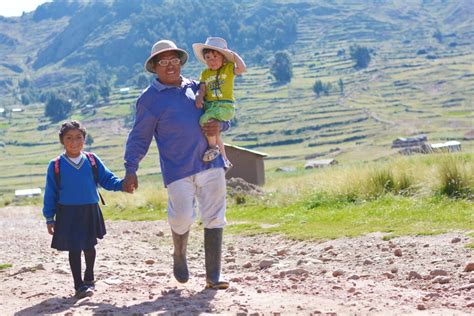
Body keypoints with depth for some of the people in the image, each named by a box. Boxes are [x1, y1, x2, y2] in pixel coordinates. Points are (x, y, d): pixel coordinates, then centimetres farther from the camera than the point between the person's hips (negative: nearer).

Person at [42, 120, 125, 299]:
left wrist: (121, 184, -18)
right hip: (68, 214, -3)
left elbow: (107, 180, 2)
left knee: (89, 246, 17)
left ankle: (89, 278, 39)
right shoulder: (56, 166, -5)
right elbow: (50, 193, -1)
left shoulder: (92, 161, -1)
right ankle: (79, 285, 6)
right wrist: (49, 218, -1)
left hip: (90, 212, 3)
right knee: (74, 249, -3)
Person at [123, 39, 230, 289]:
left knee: (214, 219, 0)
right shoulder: (150, 99, 2)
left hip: (211, 163, 4)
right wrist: (130, 170, -7)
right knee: (182, 217, -10)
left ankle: (213, 276, 6)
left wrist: (219, 125, 0)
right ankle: (179, 256, 24)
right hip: (178, 169, -4)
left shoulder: (194, 87, 16)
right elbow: (139, 137, 2)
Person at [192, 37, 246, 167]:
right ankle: (224, 160, 27)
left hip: (225, 106, -7)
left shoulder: (228, 68, 4)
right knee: (214, 130, 12)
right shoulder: (205, 73, 16)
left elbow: (242, 68, -15)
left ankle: (213, 147, -9)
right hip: (210, 106, 7)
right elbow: (202, 89, 7)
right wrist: (199, 97, -14)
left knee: (205, 119, -28)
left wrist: (233, 55, -5)